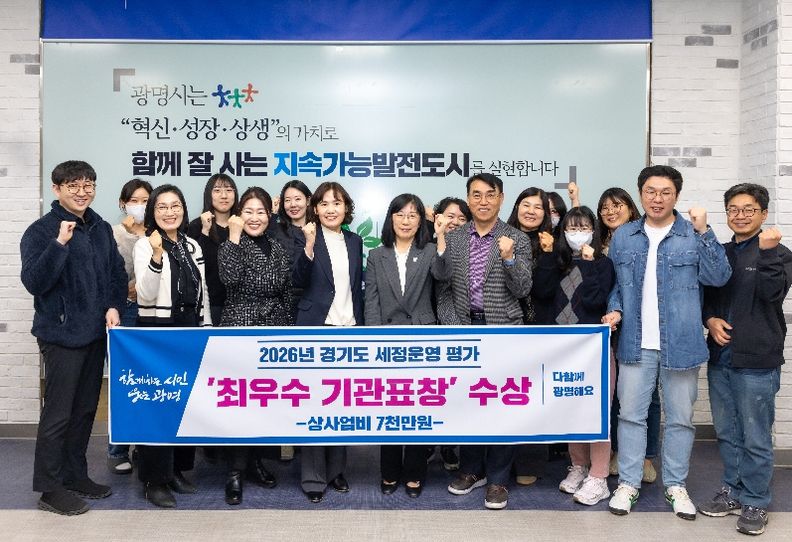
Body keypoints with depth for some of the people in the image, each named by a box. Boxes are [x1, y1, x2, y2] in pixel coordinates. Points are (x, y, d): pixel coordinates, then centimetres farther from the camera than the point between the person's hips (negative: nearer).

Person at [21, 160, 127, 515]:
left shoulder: (102, 229, 8)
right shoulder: (41, 231, -8)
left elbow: (117, 273, 14)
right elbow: (34, 282, -19)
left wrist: (114, 306, -2)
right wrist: (61, 243, -28)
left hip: (95, 333, 6)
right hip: (61, 335, -6)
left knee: (86, 409, 15)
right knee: (58, 413, 0)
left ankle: (75, 475, 29)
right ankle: (49, 488, 13)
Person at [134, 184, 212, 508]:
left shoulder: (192, 246, 10)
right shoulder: (145, 246, -7)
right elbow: (145, 296, -18)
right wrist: (157, 257, -29)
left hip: (190, 332, 6)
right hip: (157, 332, -6)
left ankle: (177, 469, 24)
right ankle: (154, 480, 8)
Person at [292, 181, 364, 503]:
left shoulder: (355, 241, 11)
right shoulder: (306, 238, -3)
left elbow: (358, 288, 14)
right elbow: (298, 281, -15)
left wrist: (360, 326, 11)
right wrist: (309, 246, -28)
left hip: (348, 330, 4)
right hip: (316, 329, -4)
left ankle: (336, 469, 23)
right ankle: (313, 477, 10)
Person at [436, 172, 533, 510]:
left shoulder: (517, 240, 1)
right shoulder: (452, 239, 7)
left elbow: (522, 290, -5)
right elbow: (443, 287, 9)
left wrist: (508, 257, -20)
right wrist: (450, 324, -2)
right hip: (464, 330, 3)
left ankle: (497, 479, 15)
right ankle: (471, 469, 28)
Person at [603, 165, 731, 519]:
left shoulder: (694, 235, 0)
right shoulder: (623, 236, 7)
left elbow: (719, 277, -10)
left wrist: (704, 231, -16)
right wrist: (615, 311, -7)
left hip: (680, 343, -1)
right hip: (636, 344, 1)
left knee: (680, 417, 10)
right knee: (631, 414, 7)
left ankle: (675, 484, 25)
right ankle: (628, 483, 19)